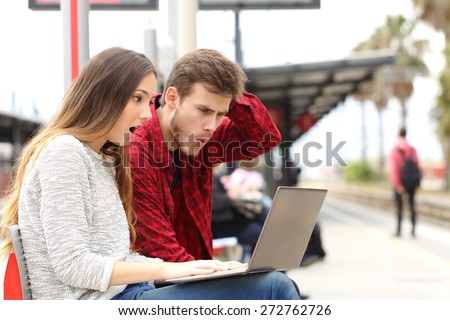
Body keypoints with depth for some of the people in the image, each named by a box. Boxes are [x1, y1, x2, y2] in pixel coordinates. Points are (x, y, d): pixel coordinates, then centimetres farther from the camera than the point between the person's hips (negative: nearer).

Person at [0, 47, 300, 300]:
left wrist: (187, 269, 2)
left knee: (275, 285, -5)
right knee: (272, 288, -19)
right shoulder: (64, 152, -9)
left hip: (121, 293, 9)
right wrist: (165, 269, -16)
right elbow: (72, 265, -16)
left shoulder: (105, 159, 20)